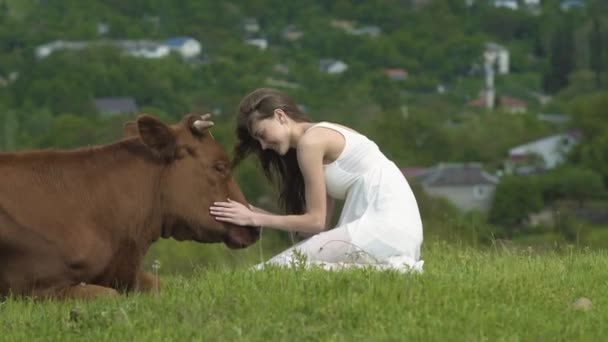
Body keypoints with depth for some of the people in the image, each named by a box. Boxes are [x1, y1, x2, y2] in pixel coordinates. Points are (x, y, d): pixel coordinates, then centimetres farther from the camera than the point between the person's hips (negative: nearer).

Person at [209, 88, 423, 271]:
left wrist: (256, 219, 0)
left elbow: (316, 221, -6)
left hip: (387, 227, -9)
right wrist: (254, 213, 11)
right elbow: (320, 219, 14)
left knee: (278, 269, -16)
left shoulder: (311, 141, -6)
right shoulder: (324, 136, 22)